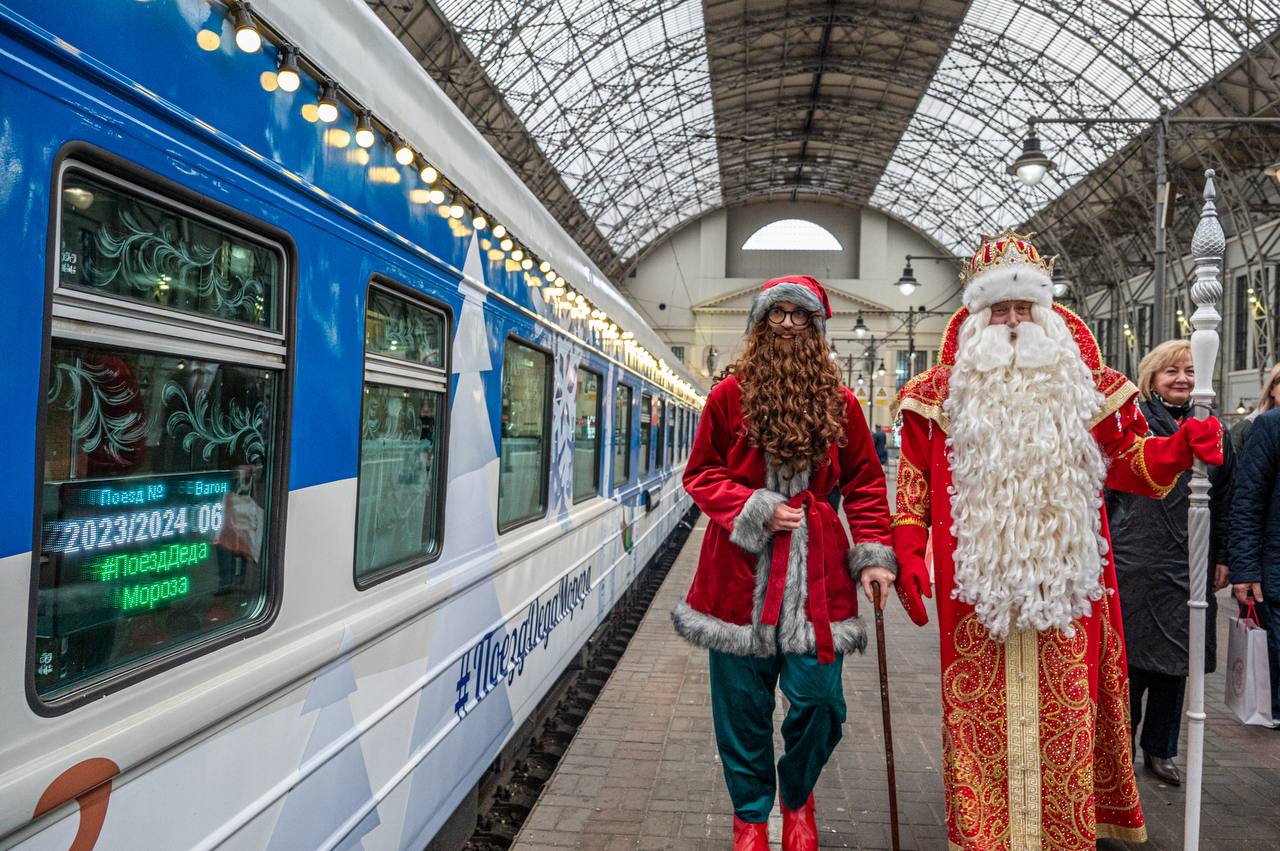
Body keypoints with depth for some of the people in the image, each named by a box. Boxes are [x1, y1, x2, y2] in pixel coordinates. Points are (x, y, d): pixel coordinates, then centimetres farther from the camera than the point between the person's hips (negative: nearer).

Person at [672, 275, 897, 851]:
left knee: (819, 700, 2)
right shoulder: (729, 395, 2)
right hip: (741, 570, -1)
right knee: (742, 705, 7)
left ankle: (797, 798, 32)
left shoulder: (840, 403, 7)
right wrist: (754, 510, -9)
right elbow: (700, 474, 5)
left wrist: (873, 555, 0)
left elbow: (864, 483, 9)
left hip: (816, 571, 1)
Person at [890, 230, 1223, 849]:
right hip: (976, 589, -1)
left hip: (1064, 588, 1)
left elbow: (1127, 460, 11)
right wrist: (908, 550, -3)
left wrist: (1181, 447, -9)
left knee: (1066, 716, 8)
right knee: (981, 719, 5)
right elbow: (915, 476, 4)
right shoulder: (943, 391, 3)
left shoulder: (1085, 385, 7)